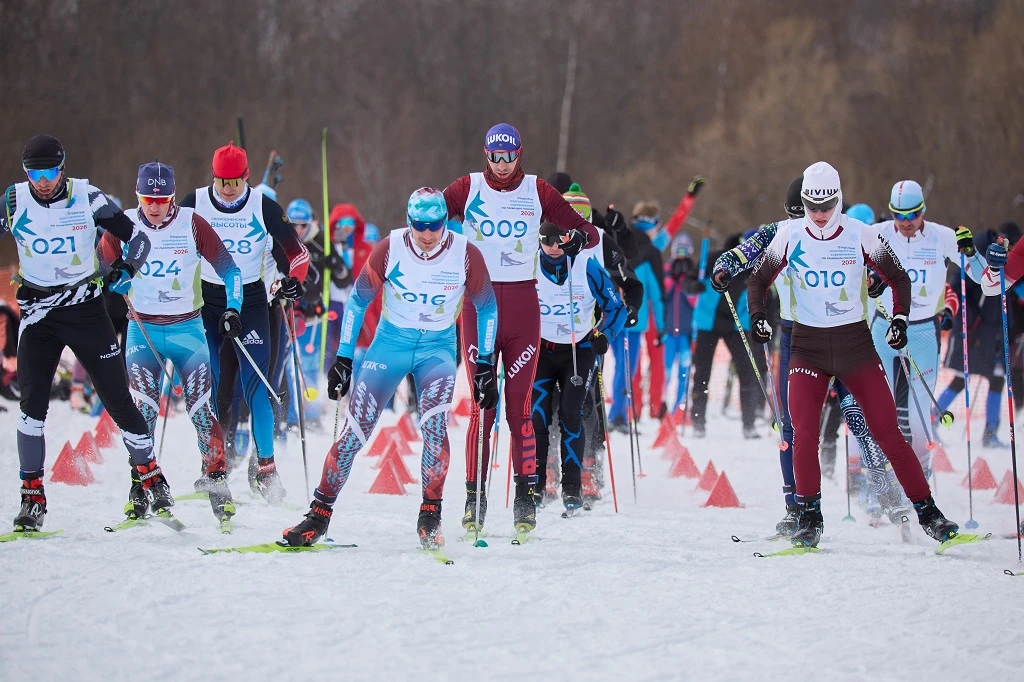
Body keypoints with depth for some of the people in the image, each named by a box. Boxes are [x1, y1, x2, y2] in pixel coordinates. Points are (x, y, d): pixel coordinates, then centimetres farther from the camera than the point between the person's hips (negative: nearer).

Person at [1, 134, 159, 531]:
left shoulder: (88, 198, -9)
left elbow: (137, 238, -1)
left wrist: (126, 268, -18)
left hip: (85, 308, -1)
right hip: (37, 312, 1)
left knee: (117, 398, 0)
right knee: (32, 404, -11)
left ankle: (152, 479, 15)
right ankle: (32, 497, -4)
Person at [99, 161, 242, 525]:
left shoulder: (192, 225, -6)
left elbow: (228, 268, -1)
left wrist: (232, 309, -11)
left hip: (187, 328, -1)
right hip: (142, 330, 1)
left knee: (201, 409, -9)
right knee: (143, 411, -10)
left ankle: (218, 484, -2)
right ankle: (141, 489, -4)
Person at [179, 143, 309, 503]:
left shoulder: (264, 207, -6)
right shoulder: (194, 204, -4)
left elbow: (296, 251, 3)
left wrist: (294, 279, -15)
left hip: (250, 300, -1)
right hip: (205, 300, 1)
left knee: (256, 385, -11)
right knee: (207, 386, -3)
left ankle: (265, 465, -3)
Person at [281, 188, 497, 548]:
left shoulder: (465, 254, -13)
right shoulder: (390, 249, -14)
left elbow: (486, 307, 2)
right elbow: (358, 300, -2)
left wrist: (486, 365, 0)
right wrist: (343, 358, -2)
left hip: (438, 346, 0)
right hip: (391, 341, 0)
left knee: (434, 425, -23)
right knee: (356, 429, -7)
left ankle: (430, 518, -12)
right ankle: (320, 513, 3)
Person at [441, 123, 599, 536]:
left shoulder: (537, 192, 4)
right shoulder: (468, 189, 3)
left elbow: (588, 232, 3)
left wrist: (580, 236, -20)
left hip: (522, 304, 0)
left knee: (519, 405, -1)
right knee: (481, 405, -3)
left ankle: (526, 498, 3)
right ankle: (474, 500, 3)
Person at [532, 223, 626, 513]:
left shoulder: (587, 265, -11)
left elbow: (615, 307, -3)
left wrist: (603, 334, -18)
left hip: (578, 350, -2)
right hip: (541, 349, 2)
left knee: (570, 414, -13)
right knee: (536, 415, -10)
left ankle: (572, 486, -6)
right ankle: (534, 484, 0)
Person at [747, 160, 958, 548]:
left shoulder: (860, 235, -4)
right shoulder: (789, 236, -2)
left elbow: (897, 278, 8)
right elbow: (759, 279, 11)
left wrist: (899, 319, -5)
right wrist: (758, 316, -4)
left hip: (855, 343, -1)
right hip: (808, 345, 1)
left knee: (887, 431, -5)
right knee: (803, 433, -13)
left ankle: (926, 511, 4)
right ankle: (809, 518, 0)